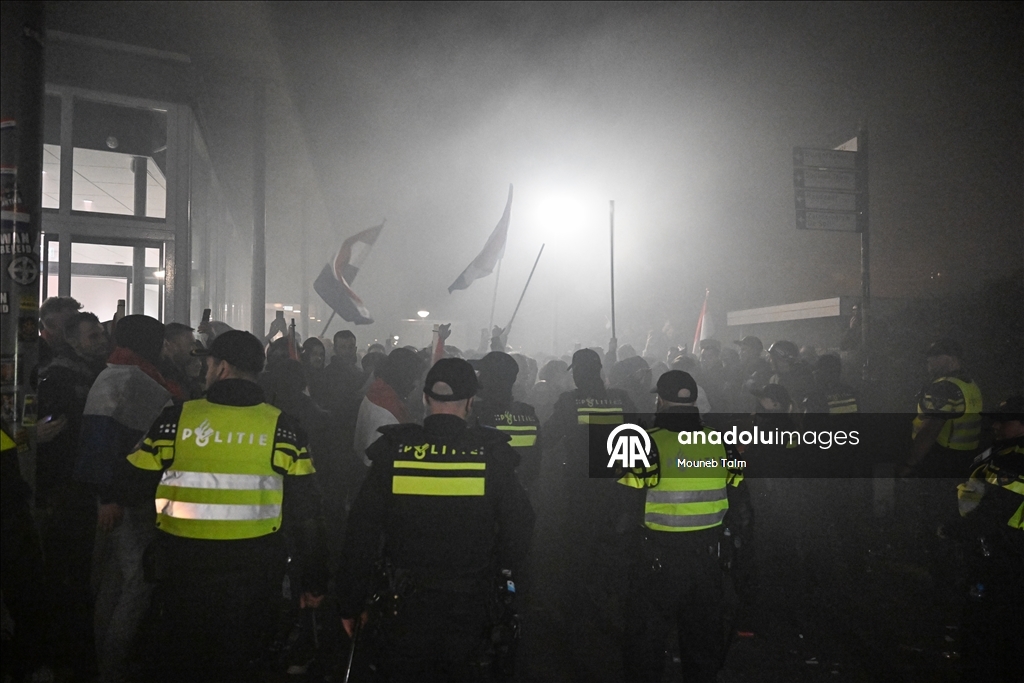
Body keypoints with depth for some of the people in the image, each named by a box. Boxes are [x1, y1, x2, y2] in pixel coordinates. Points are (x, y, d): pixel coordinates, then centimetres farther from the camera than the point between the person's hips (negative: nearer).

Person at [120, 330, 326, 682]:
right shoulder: (282, 426, -6)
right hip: (253, 569, 0)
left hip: (185, 564, 0)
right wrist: (313, 580, 3)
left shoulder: (177, 418, -6)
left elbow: (132, 481, 3)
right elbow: (306, 511, -5)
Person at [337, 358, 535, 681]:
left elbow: (362, 531, -6)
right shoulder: (492, 454, -12)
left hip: (407, 603, -1)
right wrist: (505, 578, 15)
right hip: (468, 606, 1)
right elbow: (517, 528, -4)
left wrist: (350, 603, 4)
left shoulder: (393, 451, -11)